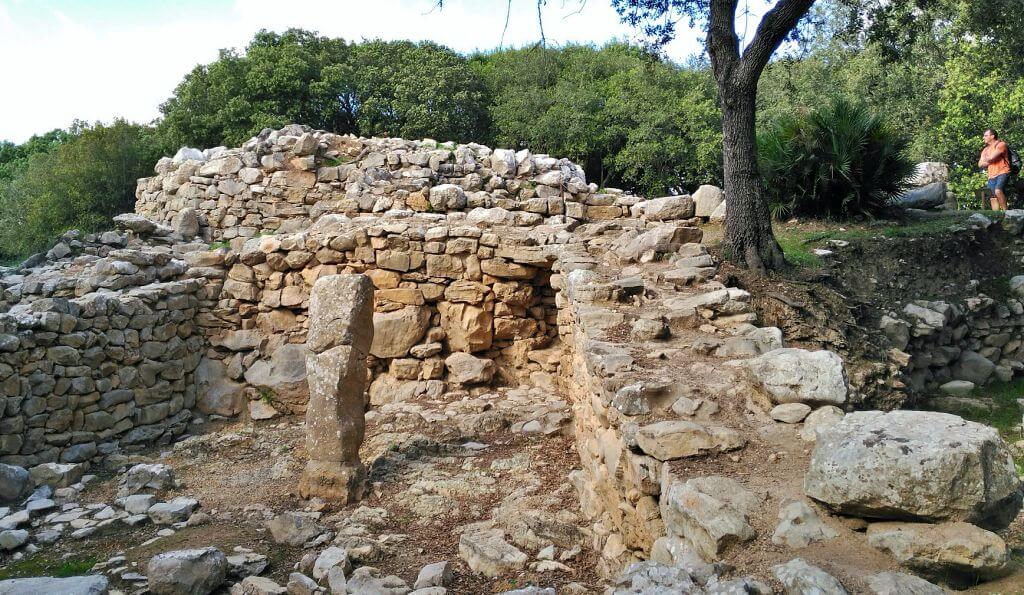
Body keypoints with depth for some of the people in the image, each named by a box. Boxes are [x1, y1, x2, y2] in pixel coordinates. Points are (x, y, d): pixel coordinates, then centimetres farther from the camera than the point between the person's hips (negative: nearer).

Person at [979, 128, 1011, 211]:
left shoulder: (1001, 144, -1)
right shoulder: (985, 150, 22)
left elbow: (991, 157, -14)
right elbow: (980, 164, 12)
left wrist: (985, 160, 8)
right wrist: (990, 161, -3)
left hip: (1002, 173, -7)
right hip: (992, 176, 7)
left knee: (998, 191, -31)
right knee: (993, 198, -1)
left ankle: (1005, 210, -25)